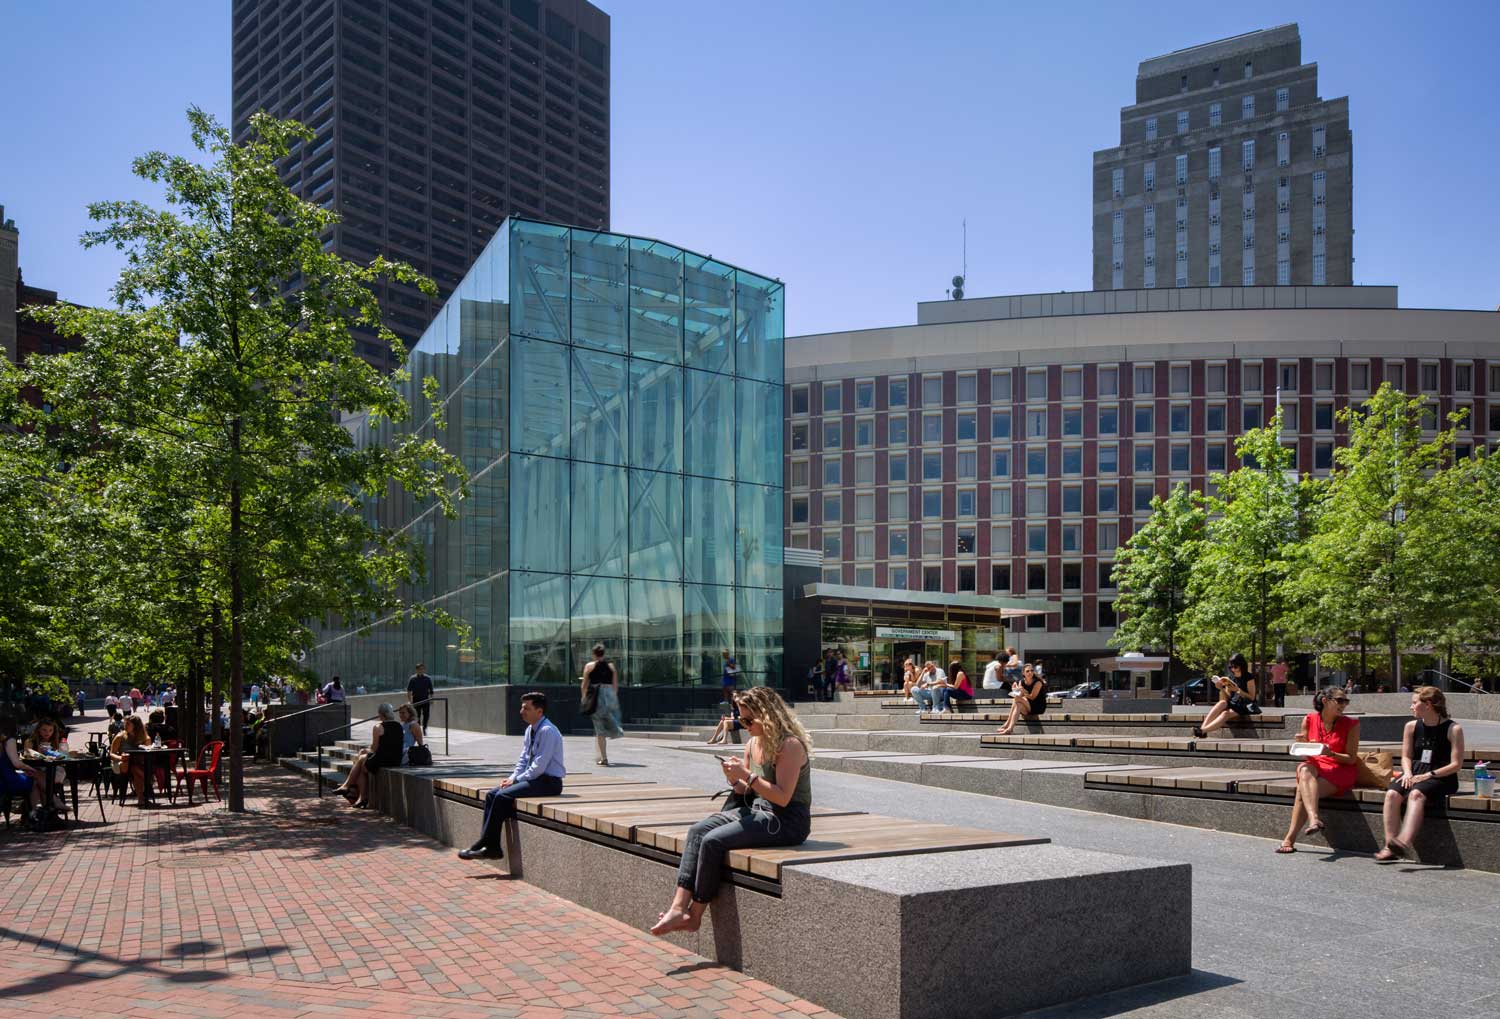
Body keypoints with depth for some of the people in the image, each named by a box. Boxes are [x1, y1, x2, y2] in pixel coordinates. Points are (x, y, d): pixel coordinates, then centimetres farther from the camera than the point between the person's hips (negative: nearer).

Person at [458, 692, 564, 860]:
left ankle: (485, 845, -12)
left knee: (502, 797, -21)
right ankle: (491, 847, -6)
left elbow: (539, 766, -21)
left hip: (548, 782, -9)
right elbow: (523, 759, 18)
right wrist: (512, 777, 2)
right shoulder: (530, 729, 12)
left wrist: (516, 780, -14)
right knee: (491, 794, -2)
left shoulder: (547, 731, -18)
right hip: (533, 779, 9)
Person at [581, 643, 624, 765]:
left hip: (596, 696, -2)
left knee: (599, 728, 1)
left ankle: (603, 757, -3)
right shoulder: (611, 666, 7)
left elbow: (584, 686, 2)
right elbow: (616, 685, 7)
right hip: (610, 695, 2)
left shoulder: (589, 666, 1)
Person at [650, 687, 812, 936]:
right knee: (697, 830, -13)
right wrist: (735, 779, -7)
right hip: (757, 811, 9)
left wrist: (746, 775, -23)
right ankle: (678, 908, -22)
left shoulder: (790, 745, -15)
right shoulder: (752, 744, 11)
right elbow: (746, 792, 16)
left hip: (787, 821, -9)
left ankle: (694, 914, -9)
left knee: (713, 840, -23)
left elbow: (783, 797, -21)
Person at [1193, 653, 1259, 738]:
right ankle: (1202, 727, -43)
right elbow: (1227, 698, 8)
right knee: (1222, 703, -31)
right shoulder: (1230, 678, 11)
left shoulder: (1249, 678, -4)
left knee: (1225, 713, -34)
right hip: (1233, 704, 5)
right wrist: (1221, 689, -11)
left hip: (1246, 706, -5)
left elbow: (1252, 697, -9)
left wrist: (1238, 690, -21)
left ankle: (1202, 731, -47)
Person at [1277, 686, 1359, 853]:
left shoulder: (1351, 724, -1)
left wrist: (1331, 753, -21)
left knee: (1302, 792, -28)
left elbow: (1351, 759, -3)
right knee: (1304, 768, -36)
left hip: (1340, 771, -2)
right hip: (1314, 767, 3)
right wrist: (1303, 745, -11)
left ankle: (1290, 839, -29)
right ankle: (1314, 818, -50)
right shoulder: (1310, 720, 6)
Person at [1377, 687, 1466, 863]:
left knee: (1416, 794, -36)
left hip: (1441, 777, -5)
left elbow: (1456, 764, -8)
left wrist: (1427, 775, -16)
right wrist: (1408, 773, -6)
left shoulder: (1453, 729, -4)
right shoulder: (1412, 726, 11)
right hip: (1416, 773, 5)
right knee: (1392, 794, -26)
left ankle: (1404, 842, -49)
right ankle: (1390, 848, -28)